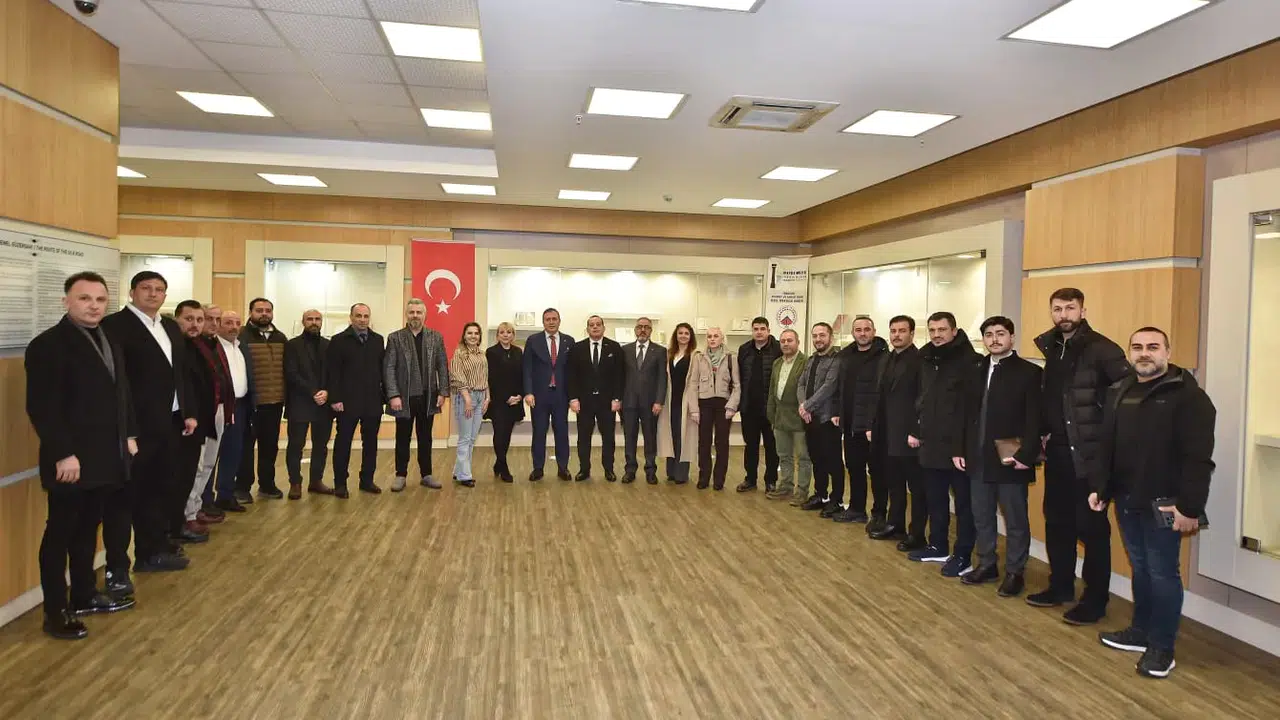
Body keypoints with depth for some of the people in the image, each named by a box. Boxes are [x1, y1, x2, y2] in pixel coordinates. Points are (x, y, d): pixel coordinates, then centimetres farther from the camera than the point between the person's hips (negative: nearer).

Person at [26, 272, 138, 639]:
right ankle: (55, 611, 14)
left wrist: (129, 434, 12)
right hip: (70, 460, -8)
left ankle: (84, 595, 29)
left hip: (104, 456, 8)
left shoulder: (109, 341, 12)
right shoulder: (48, 345, -13)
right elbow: (42, 407, -19)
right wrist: (63, 454, -22)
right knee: (60, 533, 4)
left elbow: (121, 392, 18)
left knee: (87, 529, 18)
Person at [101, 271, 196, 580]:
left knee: (160, 491, 17)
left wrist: (188, 412, 13)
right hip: (133, 426, -8)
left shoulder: (171, 327, 14)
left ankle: (152, 552, 30)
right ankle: (116, 567, 10)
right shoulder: (115, 325, -10)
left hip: (166, 424, 8)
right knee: (124, 496, 1)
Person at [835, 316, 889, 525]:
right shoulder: (846, 355, 11)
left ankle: (879, 514, 12)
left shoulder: (883, 357, -11)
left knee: (876, 471, 3)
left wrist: (873, 425, -20)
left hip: (872, 425, -7)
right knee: (854, 468, 16)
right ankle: (856, 509, 28)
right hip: (850, 424, 7)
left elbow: (881, 392, -17)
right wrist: (838, 412, 10)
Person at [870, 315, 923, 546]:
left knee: (917, 487, 4)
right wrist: (875, 426, 10)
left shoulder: (920, 360, -11)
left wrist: (917, 432, -19)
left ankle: (917, 534, 11)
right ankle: (895, 525, 30)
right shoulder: (888, 359, 13)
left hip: (909, 435, -8)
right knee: (894, 484, 18)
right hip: (888, 434, 8)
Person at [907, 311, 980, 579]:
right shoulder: (927, 359, 11)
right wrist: (915, 431, 14)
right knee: (935, 501, 18)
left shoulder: (968, 361, -13)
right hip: (931, 445, 8)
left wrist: (963, 447, -22)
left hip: (958, 447, -7)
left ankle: (963, 556, 14)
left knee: (963, 503, 5)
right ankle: (938, 546, 32)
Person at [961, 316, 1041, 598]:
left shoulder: (1029, 372, -7)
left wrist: (1027, 455, -20)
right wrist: (962, 450, 6)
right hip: (979, 458, 6)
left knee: (1015, 520, 7)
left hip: (1011, 460, -6)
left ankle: (1014, 573, 19)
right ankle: (987, 565, 28)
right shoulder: (977, 371, 11)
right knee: (981, 517, 14)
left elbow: (1034, 420, -13)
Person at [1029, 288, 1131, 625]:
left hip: (1088, 452, -7)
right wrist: (1045, 432, 12)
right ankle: (1060, 586, 29)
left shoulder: (1100, 348, -12)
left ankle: (1095, 599, 15)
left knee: (1091, 526, 2)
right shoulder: (1052, 347, 10)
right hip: (1057, 450, 7)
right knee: (1056, 521, 15)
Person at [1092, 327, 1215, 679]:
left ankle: (1163, 647, 15)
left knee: (1162, 574, 3)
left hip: (1163, 505, -6)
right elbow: (1106, 447, 13)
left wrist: (1190, 507, -19)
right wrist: (1099, 488, 9)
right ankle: (1141, 631, 30)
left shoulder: (1187, 395, -11)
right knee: (1140, 569, 17)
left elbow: (1197, 458, -16)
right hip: (1126, 501, 6)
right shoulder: (1118, 392, 10)